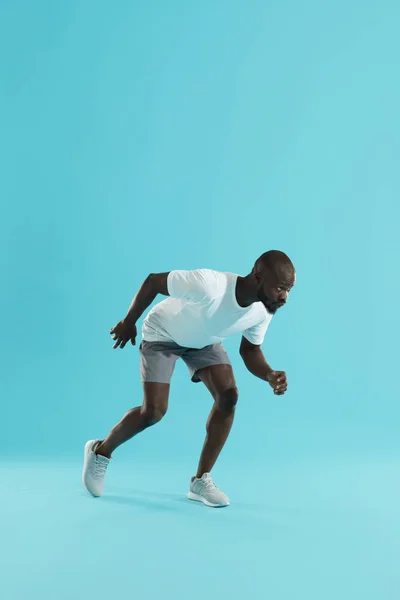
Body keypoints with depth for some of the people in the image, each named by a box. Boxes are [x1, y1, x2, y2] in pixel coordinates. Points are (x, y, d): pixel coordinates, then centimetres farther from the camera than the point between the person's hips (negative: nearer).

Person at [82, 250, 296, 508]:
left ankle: (201, 480, 0)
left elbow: (250, 350, -5)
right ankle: (101, 451, 16)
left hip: (205, 340, 5)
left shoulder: (263, 311, -23)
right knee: (154, 411, -13)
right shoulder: (208, 284, -43)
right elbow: (153, 281, -28)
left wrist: (270, 375, -27)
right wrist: (128, 322, -15)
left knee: (229, 395, -13)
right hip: (162, 334, -5)